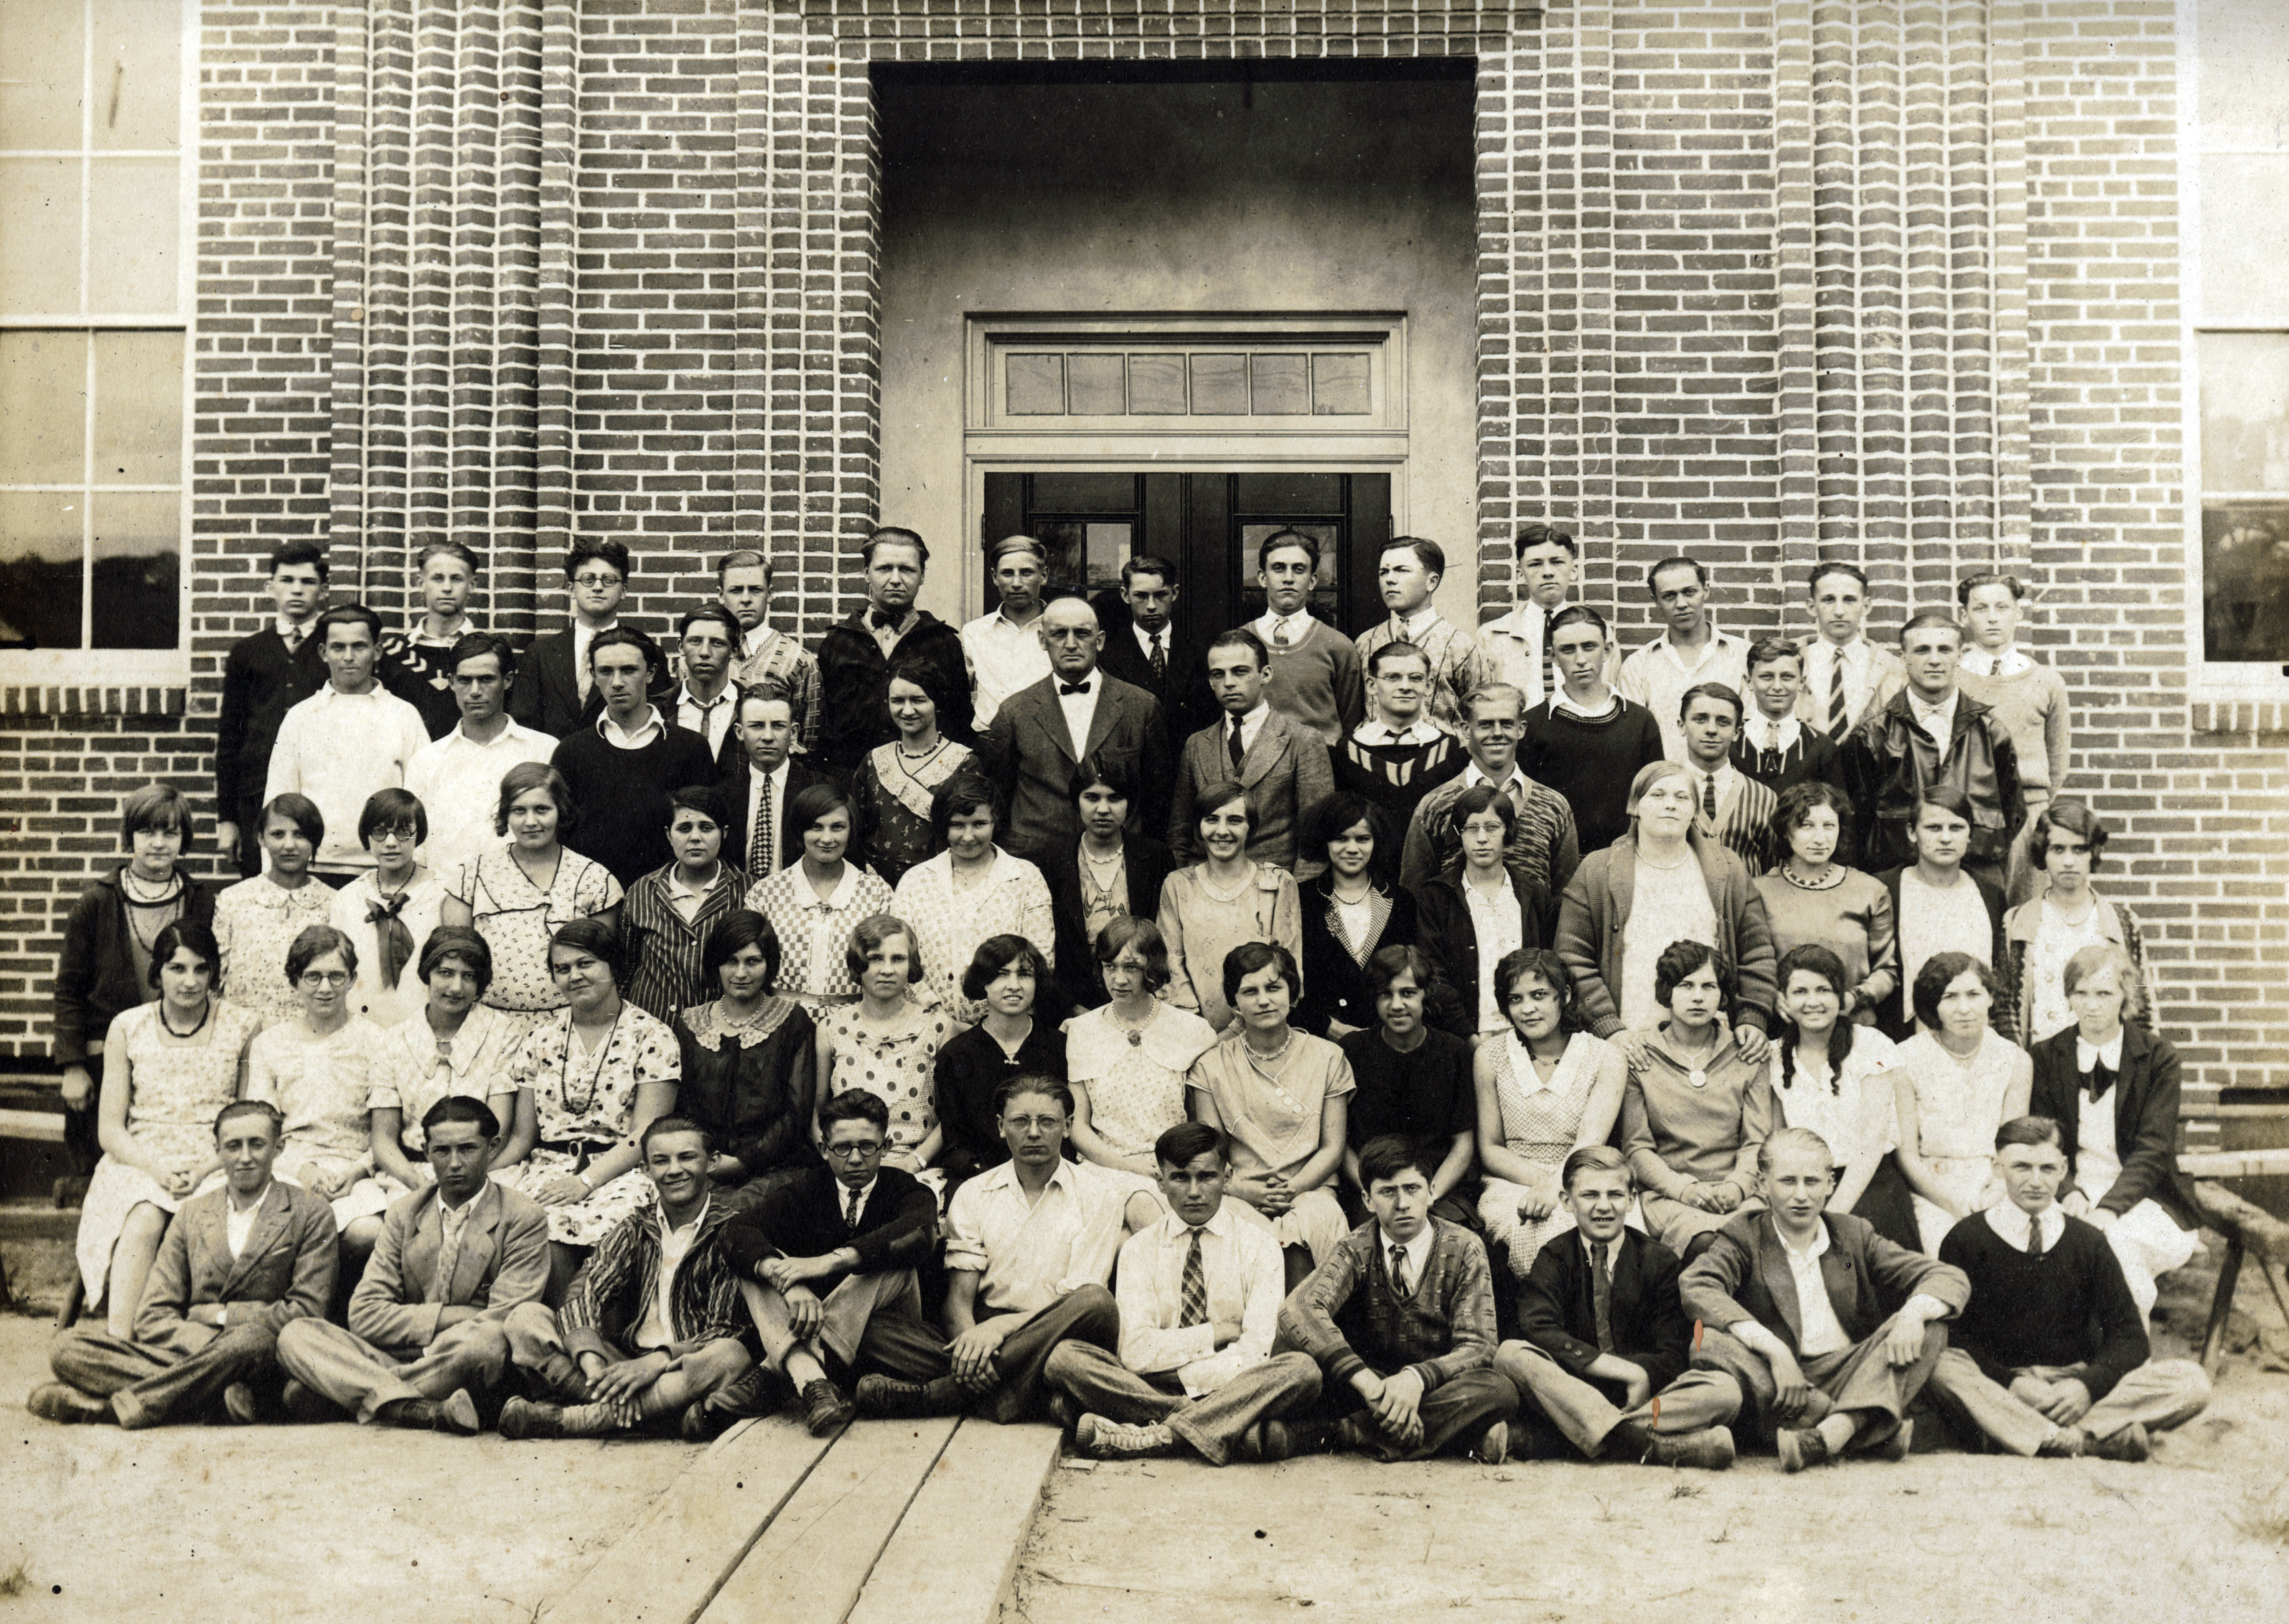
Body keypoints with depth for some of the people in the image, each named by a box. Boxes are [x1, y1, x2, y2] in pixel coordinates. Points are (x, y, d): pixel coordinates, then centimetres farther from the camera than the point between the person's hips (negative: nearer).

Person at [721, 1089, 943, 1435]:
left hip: (884, 1327, -2)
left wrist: (831, 1262, -36)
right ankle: (810, 1380, -43)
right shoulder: (806, 1189, 5)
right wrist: (787, 1281, -36)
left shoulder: (904, 1189, 1)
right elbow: (737, 1231, -15)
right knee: (757, 1260, -19)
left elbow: (920, 1233, -25)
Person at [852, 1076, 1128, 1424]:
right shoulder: (973, 1195, 11)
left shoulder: (1099, 1196, 3)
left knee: (1097, 1302, -36)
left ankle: (936, 1393, -32)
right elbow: (959, 1297, 2)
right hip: (981, 1334, 1)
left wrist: (1001, 1326, -20)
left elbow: (1084, 1301, -6)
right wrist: (968, 1339, -23)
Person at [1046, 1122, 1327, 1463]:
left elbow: (1254, 1355, -9)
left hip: (1232, 1391, -1)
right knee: (1064, 1357, -24)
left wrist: (1173, 1367, -14)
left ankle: (1159, 1437, -31)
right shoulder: (1139, 1249, 7)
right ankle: (1239, 1428, -30)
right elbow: (1137, 1352, -7)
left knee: (1303, 1368, -30)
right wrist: (1217, 1333, -9)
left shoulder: (1259, 1247, 4)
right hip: (1151, 1386, 1)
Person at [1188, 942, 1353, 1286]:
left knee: (1311, 1219, -35)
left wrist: (1294, 1188, -11)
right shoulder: (1211, 1067, 9)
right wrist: (1247, 1190, -16)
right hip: (1240, 1197, 0)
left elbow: (1333, 1148, 7)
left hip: (1309, 1191, 0)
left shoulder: (1327, 1058, 10)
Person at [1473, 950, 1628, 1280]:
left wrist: (1553, 1186, -29)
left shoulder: (1607, 1059, 4)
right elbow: (1489, 1150, 8)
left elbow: (1591, 1143, -9)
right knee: (1535, 1231, -35)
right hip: (1511, 1187, 1)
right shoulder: (1490, 1058, 8)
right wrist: (1539, 1178, -11)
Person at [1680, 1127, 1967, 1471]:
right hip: (1779, 1389, -3)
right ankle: (1876, 1433, -31)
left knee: (1930, 1328, -15)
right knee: (1711, 1343, -29)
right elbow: (1695, 1287, -16)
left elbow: (1951, 1279, 8)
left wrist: (1914, 1313, -17)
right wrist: (1773, 1349, -27)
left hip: (1852, 1379, 3)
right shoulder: (1745, 1236, 5)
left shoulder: (1852, 1235, 14)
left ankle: (1836, 1431, -37)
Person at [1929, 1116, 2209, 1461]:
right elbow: (1950, 1334, -6)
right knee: (1941, 1367, -35)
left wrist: (2088, 1385, -14)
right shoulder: (1966, 1240, 2)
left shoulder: (2088, 1243, 11)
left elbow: (2130, 1335, 5)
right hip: (1998, 1382, -3)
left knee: (2191, 1382, -18)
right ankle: (2086, 1441, -35)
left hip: (2076, 1379, 3)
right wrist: (2010, 1382, -21)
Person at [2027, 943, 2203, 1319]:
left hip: (2139, 1197, -1)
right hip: (2073, 1193, 1)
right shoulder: (2047, 1056, 7)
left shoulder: (2158, 1057, 2)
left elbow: (2153, 1150, -5)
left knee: (2115, 1240, -34)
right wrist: (2070, 1192, -16)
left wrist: (2109, 1207, -21)